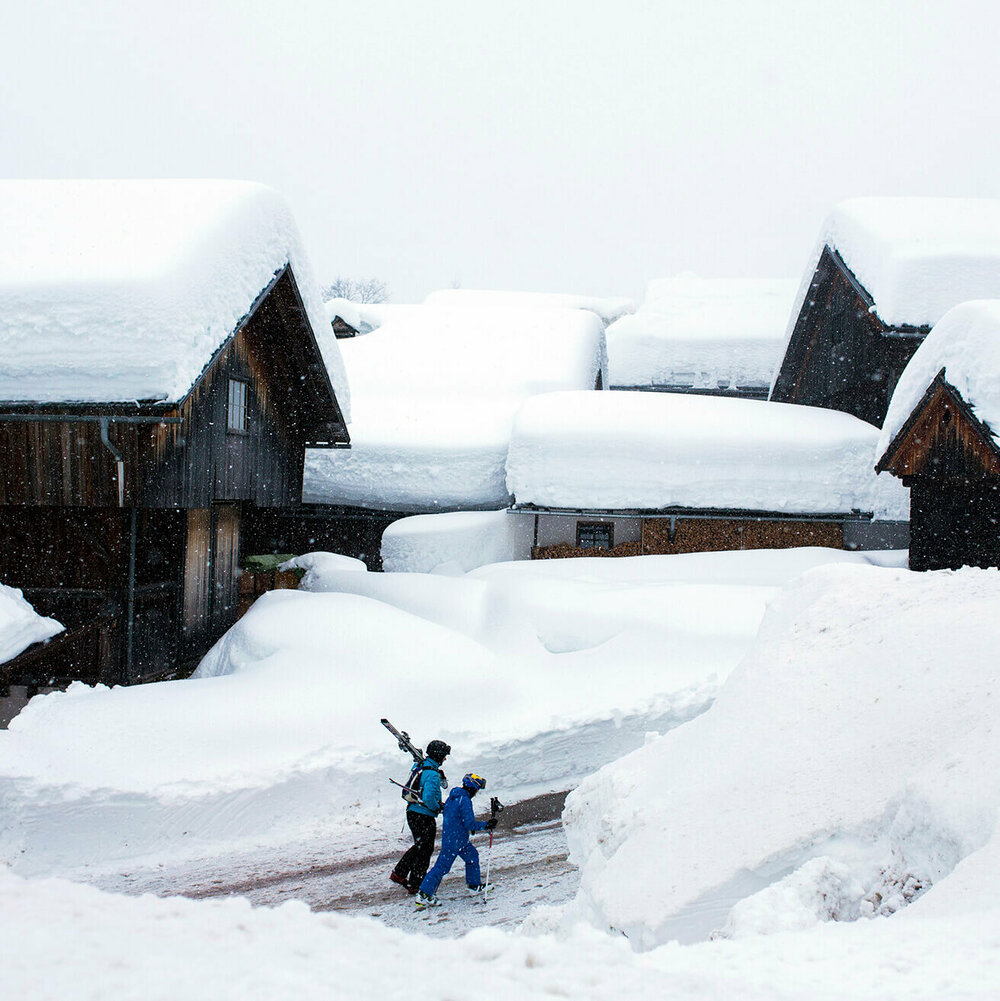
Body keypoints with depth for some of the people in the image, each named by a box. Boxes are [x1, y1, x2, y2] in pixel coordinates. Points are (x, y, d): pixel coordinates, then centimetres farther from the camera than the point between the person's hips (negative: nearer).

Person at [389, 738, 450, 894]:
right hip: (424, 817, -9)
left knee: (419, 846, 24)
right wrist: (438, 808, -13)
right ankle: (415, 885, 12)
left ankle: (398, 873, 27)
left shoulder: (422, 768, 7)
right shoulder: (432, 774, -23)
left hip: (413, 812, 9)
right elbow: (428, 798, -31)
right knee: (425, 850, 5)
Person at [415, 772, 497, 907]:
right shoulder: (465, 800, -21)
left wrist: (470, 827, 22)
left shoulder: (452, 797, 8)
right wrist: (486, 825, -11)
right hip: (455, 842, -10)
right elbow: (470, 824, -23)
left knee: (472, 855, 22)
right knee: (442, 867, -5)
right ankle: (423, 895, -2)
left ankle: (474, 885, 34)